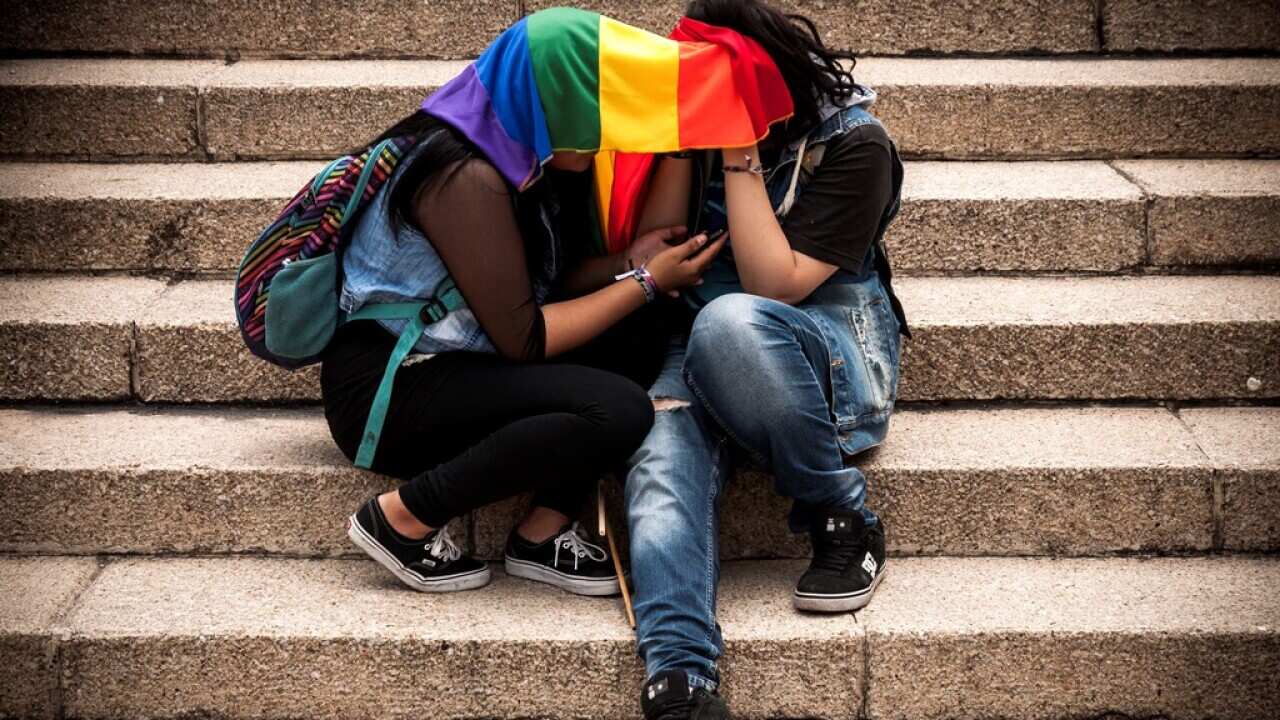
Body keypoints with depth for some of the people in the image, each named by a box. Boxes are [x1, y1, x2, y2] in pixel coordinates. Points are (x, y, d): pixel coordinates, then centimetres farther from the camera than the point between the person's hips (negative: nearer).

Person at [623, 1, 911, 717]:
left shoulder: (854, 145, -11)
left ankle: (846, 521, -20)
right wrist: (682, 144, -10)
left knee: (729, 321, -39)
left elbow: (775, 286, -18)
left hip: (833, 349, -3)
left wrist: (740, 158, -21)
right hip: (703, 349, 4)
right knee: (661, 450, -32)